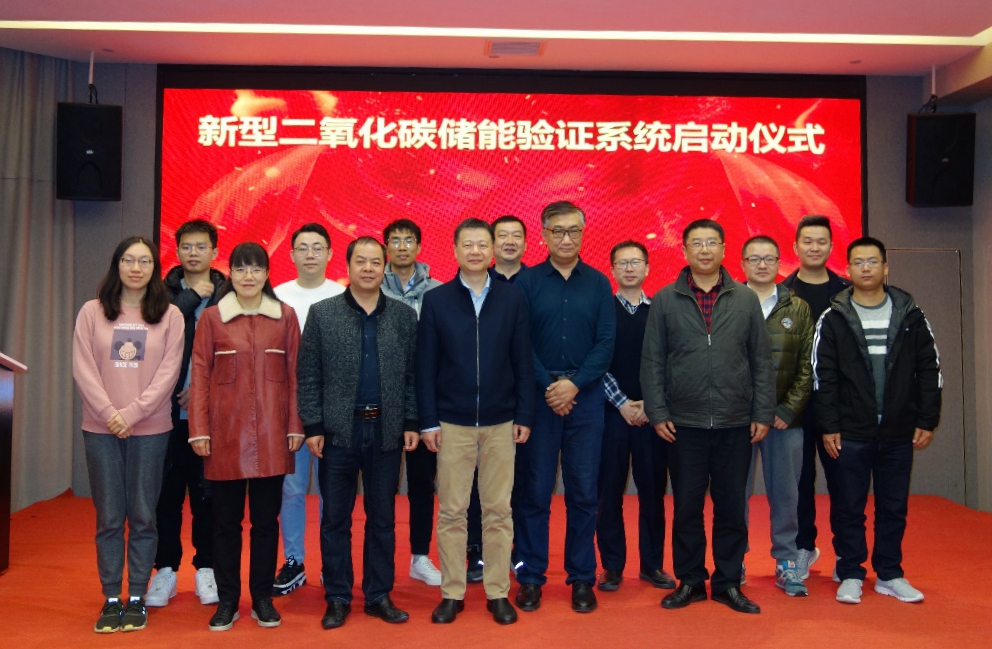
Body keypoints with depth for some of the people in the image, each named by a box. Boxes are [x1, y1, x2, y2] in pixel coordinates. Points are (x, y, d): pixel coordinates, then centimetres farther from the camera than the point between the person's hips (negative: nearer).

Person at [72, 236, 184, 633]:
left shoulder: (169, 315, 2)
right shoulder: (92, 312, 5)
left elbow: (168, 372, -4)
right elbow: (83, 369, 0)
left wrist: (132, 413, -13)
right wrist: (109, 413, -11)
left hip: (150, 429, -1)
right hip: (101, 429, 1)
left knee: (142, 517, 5)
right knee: (109, 517, 6)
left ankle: (137, 599, 16)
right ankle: (111, 599, 17)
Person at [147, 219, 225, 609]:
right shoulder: (165, 292, 9)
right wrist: (192, 297, -8)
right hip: (168, 410, 2)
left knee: (206, 492, 6)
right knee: (167, 492, 7)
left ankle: (206, 568, 19)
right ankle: (165, 569, 20)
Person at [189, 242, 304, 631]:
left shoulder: (285, 316, 3)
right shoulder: (212, 317, 2)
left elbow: (295, 374, 4)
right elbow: (200, 376, 2)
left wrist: (296, 426, -1)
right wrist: (199, 430, -4)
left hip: (271, 434, 0)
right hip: (226, 433, 0)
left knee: (266, 518, 8)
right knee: (226, 520, 8)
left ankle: (263, 599, 22)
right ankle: (227, 601, 21)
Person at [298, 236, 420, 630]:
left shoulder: (404, 316, 5)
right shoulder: (322, 313, 1)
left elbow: (412, 375, 6)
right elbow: (308, 376, -1)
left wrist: (411, 423, 0)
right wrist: (313, 426, -6)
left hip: (387, 430, 1)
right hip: (338, 431, -1)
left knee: (382, 518, 10)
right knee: (335, 518, 8)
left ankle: (379, 595, 23)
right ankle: (337, 598, 21)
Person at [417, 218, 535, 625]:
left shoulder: (512, 300, 3)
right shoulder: (436, 300, 1)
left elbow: (523, 362, 3)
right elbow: (425, 365, 0)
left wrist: (524, 416, -1)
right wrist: (428, 421, -4)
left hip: (500, 422, 1)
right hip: (452, 422, 0)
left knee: (498, 511, 8)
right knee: (451, 512, 7)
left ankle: (497, 593, 20)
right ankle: (452, 593, 19)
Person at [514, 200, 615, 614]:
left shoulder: (598, 283, 6)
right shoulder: (527, 282, 2)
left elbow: (606, 342, 0)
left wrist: (574, 383, -12)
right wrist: (548, 386, -11)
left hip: (585, 397, 1)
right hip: (538, 397, -1)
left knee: (583, 492, 7)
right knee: (535, 491, 5)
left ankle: (582, 578, 19)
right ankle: (531, 577, 17)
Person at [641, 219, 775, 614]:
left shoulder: (746, 300, 6)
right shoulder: (664, 301, 2)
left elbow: (762, 361, 6)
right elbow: (652, 362, 1)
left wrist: (763, 414, 1)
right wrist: (657, 412, -5)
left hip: (736, 424, 1)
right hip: (684, 424, -1)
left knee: (731, 508, 9)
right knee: (687, 507, 8)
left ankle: (728, 582, 24)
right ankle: (690, 581, 22)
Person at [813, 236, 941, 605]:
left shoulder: (910, 315, 4)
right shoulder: (833, 318, -2)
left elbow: (929, 370, 6)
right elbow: (822, 376, -4)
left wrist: (927, 421, 1)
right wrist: (829, 427, -8)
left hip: (899, 434, 2)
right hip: (851, 433, -2)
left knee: (894, 508, 11)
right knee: (849, 508, 6)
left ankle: (889, 575, 25)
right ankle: (850, 575, 19)